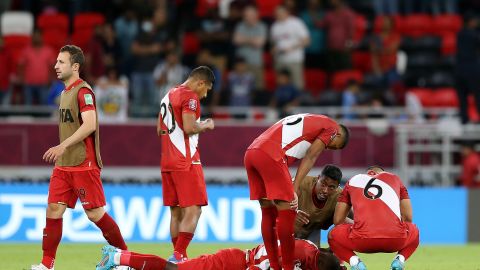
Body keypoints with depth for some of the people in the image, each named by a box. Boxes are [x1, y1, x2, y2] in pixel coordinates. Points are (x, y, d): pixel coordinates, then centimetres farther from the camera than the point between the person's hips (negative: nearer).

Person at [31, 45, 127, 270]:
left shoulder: (83, 91, -13)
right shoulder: (66, 92, 16)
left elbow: (89, 124, -25)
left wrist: (63, 146, -30)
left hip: (84, 164, -9)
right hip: (64, 165, 9)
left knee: (95, 213, -3)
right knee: (53, 210, 1)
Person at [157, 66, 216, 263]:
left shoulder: (168, 96, 19)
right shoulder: (190, 96, -9)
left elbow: (160, 130, 24)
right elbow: (189, 128, -19)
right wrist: (205, 125, -3)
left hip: (167, 161, 9)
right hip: (186, 161, -9)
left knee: (176, 211, 11)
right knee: (193, 210, -8)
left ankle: (178, 255, 12)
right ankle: (179, 256, -17)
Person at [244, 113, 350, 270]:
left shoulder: (304, 121, 34)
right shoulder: (331, 127, 12)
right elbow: (310, 158, 3)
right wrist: (295, 189, 0)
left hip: (251, 152, 9)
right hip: (270, 155, -9)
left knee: (268, 212, 15)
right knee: (286, 212, -2)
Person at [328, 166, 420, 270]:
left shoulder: (353, 181, 25)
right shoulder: (394, 178, 26)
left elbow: (337, 220, 22)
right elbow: (408, 218, 22)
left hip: (363, 241, -1)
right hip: (395, 241, 1)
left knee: (333, 235, 30)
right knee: (414, 232, 37)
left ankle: (354, 261, 1)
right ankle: (400, 259, 6)